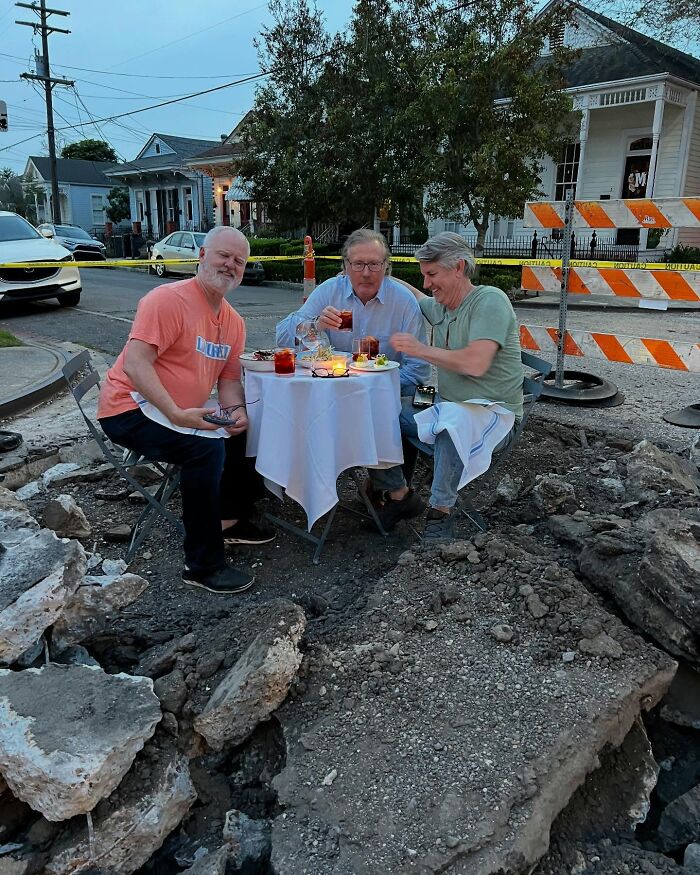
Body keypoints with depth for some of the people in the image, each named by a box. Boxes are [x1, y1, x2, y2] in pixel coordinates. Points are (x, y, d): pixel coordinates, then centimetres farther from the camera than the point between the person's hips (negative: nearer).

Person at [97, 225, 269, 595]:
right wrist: (176, 414, -33)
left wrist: (237, 410, -12)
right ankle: (203, 567, -19)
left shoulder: (234, 322, 8)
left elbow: (229, 378, 9)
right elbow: (136, 363, -24)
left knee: (245, 429, 7)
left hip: (183, 414, 9)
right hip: (130, 409, -9)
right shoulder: (168, 299, -17)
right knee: (207, 448, -29)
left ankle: (229, 517, 21)